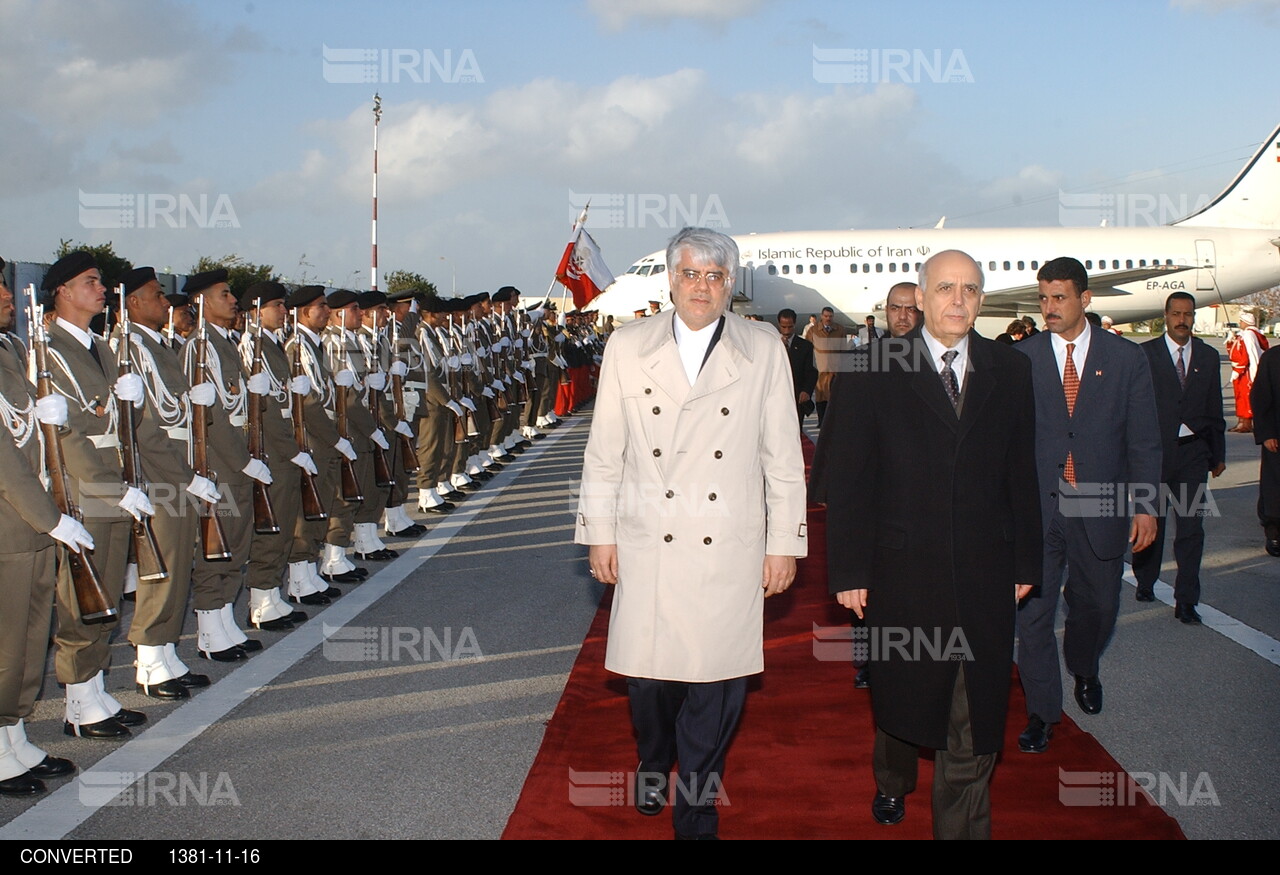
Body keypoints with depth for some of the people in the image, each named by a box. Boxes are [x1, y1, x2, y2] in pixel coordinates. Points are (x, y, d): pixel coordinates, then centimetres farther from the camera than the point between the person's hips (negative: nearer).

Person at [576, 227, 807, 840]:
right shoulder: (628, 346, 3)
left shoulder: (763, 350, 2)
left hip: (730, 552, 0)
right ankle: (653, 765, 41)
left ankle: (696, 811, 22)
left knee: (717, 682, 3)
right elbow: (604, 450, 6)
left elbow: (783, 455, 4)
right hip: (647, 546, 1)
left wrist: (784, 543, 3)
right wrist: (600, 534, 5)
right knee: (647, 673, 9)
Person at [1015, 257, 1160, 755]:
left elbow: (1144, 439, 2)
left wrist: (1145, 505, -3)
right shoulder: (1021, 358, 0)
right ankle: (1042, 711, 15)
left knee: (1097, 605, 15)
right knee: (1033, 609, 1)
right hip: (1034, 507, -1)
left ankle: (1084, 671, 46)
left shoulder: (1127, 359, 1)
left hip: (1099, 507, 1)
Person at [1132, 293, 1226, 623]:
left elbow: (1214, 409, 12)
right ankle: (1145, 582, 31)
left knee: (1192, 527, -2)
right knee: (1150, 521, 10)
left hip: (1193, 451, 2)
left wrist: (1218, 454, 11)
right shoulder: (1146, 354, -1)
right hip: (1154, 450, -2)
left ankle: (1186, 601, 2)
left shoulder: (1208, 356, 9)